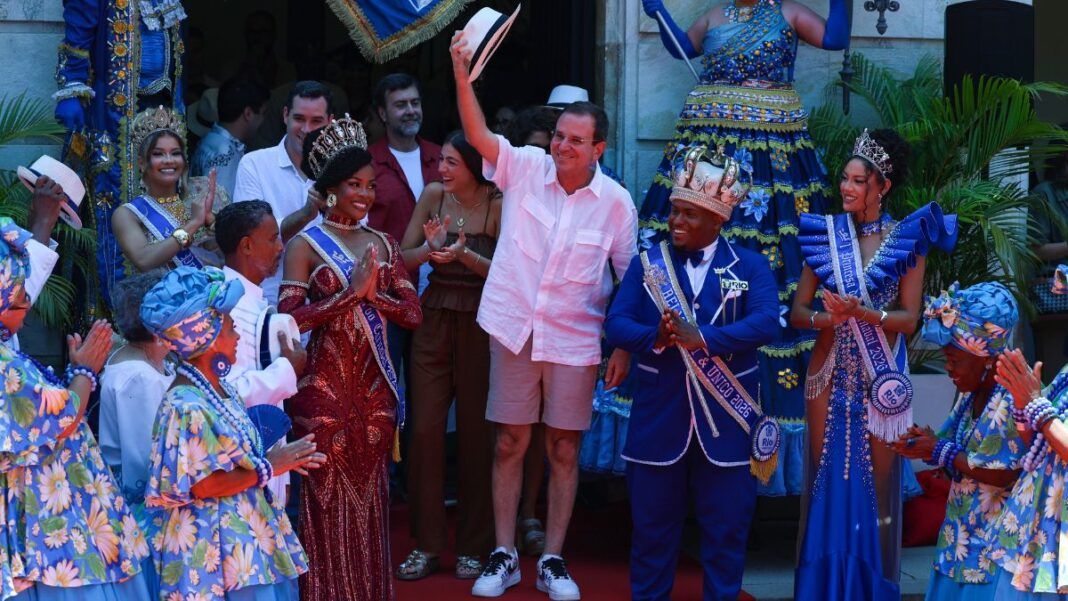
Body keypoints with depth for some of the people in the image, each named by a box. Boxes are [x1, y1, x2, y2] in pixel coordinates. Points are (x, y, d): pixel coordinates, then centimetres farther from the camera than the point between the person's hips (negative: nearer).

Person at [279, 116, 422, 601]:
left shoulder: (383, 245, 10)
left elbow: (413, 315, 4)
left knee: (370, 501, 10)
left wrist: (373, 294, -11)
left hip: (375, 389, 5)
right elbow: (289, 320, -16)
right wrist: (350, 293, -18)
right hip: (324, 391, -5)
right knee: (328, 504, 0)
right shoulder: (305, 246, -5)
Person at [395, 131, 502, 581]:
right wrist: (430, 249, -16)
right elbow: (403, 258, 3)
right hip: (434, 320, 3)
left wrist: (465, 255, -25)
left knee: (475, 432, 3)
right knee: (425, 429, 1)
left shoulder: (498, 205, -9)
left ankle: (472, 547, 15)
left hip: (480, 324, -3)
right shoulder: (433, 196, 2)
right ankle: (427, 543, 11)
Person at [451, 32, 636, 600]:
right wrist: (462, 72, -33)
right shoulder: (525, 168, -5)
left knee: (564, 450, 7)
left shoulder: (616, 202, -7)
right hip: (514, 329, 1)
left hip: (575, 339, 0)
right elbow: (477, 136, -19)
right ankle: (504, 554, 18)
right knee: (509, 444, 7)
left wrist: (624, 348, -3)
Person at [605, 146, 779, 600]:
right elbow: (616, 324, -4)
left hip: (726, 420, -1)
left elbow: (767, 322, -16)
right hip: (658, 419, 1)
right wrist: (656, 337, -24)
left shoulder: (750, 266, 1)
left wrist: (704, 338, -28)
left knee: (727, 526, 6)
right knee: (652, 524, 9)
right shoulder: (646, 263, 6)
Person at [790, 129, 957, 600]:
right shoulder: (825, 234, 3)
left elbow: (908, 318, -6)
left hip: (880, 376, -2)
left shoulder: (907, 239, -2)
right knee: (827, 477, 6)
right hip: (830, 372, 2)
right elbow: (797, 312, 1)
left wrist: (863, 313, -22)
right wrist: (828, 317, -20)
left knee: (876, 481, 3)